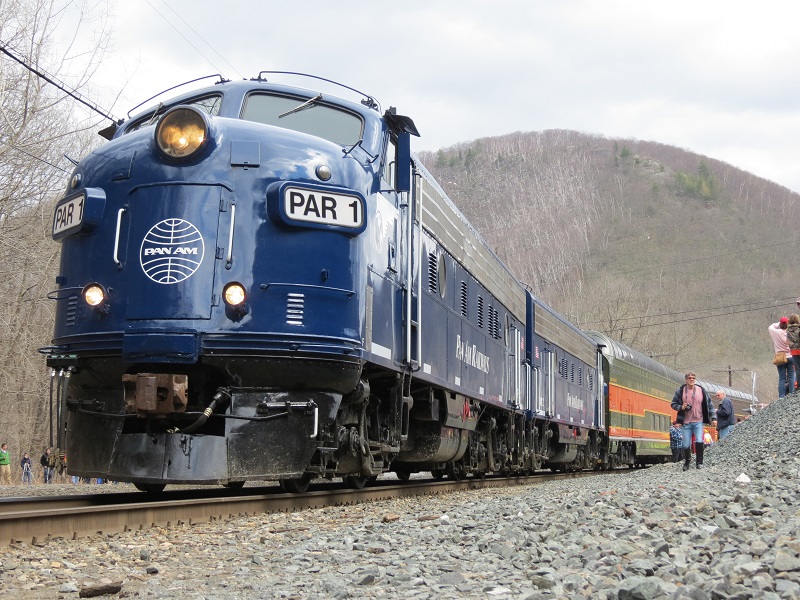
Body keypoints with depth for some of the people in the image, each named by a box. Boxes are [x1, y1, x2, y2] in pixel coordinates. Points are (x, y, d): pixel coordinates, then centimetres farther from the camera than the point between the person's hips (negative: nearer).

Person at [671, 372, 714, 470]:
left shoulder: (702, 391, 3)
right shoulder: (680, 391, 0)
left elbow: (709, 405, 9)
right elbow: (673, 404, 7)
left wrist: (713, 417, 3)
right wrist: (681, 407, -13)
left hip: (698, 422, 0)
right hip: (686, 422, 0)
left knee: (699, 441, -15)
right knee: (686, 445, 4)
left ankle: (699, 462, 1)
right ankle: (687, 462, 26)